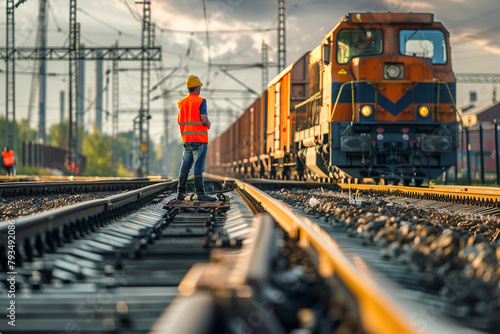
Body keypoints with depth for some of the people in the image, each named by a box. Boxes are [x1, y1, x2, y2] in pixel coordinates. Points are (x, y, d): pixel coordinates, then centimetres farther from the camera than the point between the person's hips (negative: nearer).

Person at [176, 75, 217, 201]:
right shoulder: (201, 101, -9)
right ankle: (200, 193, -8)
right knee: (199, 167, -7)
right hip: (199, 139, -6)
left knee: (185, 166, 10)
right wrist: (208, 123, 4)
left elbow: (179, 121, 12)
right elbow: (204, 120, -17)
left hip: (186, 139, 6)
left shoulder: (182, 103, 10)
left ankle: (180, 193, 9)